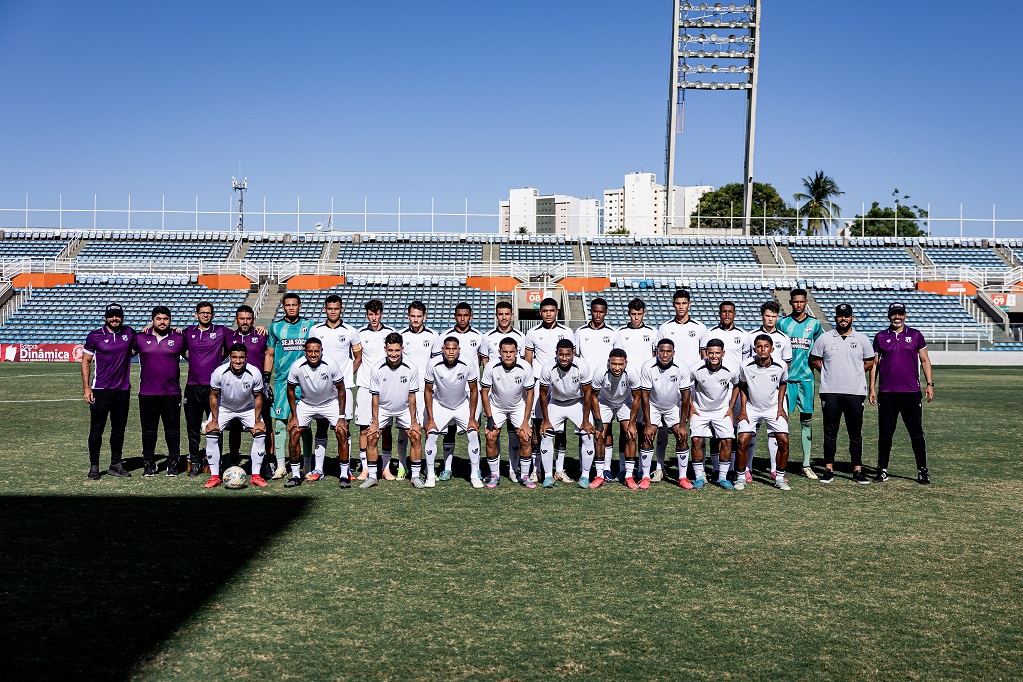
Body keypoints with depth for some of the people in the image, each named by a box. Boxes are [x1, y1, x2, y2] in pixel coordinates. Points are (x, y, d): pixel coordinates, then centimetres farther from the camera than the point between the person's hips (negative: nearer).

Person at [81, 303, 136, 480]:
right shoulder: (95, 336, -1)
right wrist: (86, 387, -5)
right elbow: (86, 361, 2)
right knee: (96, 430, 0)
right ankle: (94, 467, 8)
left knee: (119, 429, 10)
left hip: (122, 390, 3)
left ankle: (116, 465, 20)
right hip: (100, 390, -3)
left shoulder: (129, 333, 7)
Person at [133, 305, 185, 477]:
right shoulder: (141, 338, 6)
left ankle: (173, 463, 15)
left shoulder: (178, 338, 5)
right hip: (147, 393, 1)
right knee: (148, 430, 8)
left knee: (172, 429, 5)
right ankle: (149, 464, 17)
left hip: (172, 394, 0)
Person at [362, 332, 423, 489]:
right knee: (371, 437, -9)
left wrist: (413, 421, -7)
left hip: (404, 410, 0)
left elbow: (412, 396, -8)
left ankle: (415, 476, 2)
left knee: (416, 437, -10)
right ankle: (372, 476, 4)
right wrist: (375, 422, -11)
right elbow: (375, 397, -9)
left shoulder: (411, 369, -18)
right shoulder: (377, 370, -18)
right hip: (383, 409, 0)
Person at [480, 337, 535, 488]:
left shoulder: (525, 367, -22)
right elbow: (484, 392, -11)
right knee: (491, 437, -13)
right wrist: (489, 418, -15)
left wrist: (525, 421, -14)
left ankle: (524, 476, 2)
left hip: (519, 406, 0)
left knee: (524, 437, -13)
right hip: (496, 406, 0)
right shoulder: (491, 367, -23)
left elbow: (529, 394, -11)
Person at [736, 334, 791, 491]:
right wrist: (742, 409, -2)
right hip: (751, 408, -1)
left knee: (783, 441, -9)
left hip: (773, 408, 1)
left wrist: (780, 407, 1)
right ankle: (741, 477, 6)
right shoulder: (746, 367, -17)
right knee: (743, 441, -12)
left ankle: (780, 477, 8)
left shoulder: (781, 366, -15)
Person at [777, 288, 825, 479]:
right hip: (786, 377, -1)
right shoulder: (782, 323, 4)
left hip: (806, 377, 1)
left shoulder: (815, 323, 7)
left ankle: (806, 465, 11)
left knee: (807, 420, 5)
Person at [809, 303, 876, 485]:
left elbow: (869, 362, 14)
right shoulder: (824, 338, 5)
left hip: (855, 392, 0)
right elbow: (814, 360, 11)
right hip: (830, 392, 0)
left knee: (855, 433, 3)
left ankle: (857, 470, 10)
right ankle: (829, 469, 9)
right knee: (830, 432, 3)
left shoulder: (862, 339, 7)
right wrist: (829, 374, 2)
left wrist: (855, 373, 3)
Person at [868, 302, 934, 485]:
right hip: (887, 393, 1)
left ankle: (922, 471, 8)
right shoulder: (880, 337, 9)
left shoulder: (915, 335, 8)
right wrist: (871, 388, 6)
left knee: (916, 433, 2)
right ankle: (882, 470, 13)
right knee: (885, 433, 5)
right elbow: (874, 364, 11)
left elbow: (925, 360, 10)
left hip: (911, 392, -1)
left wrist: (929, 384, 1)